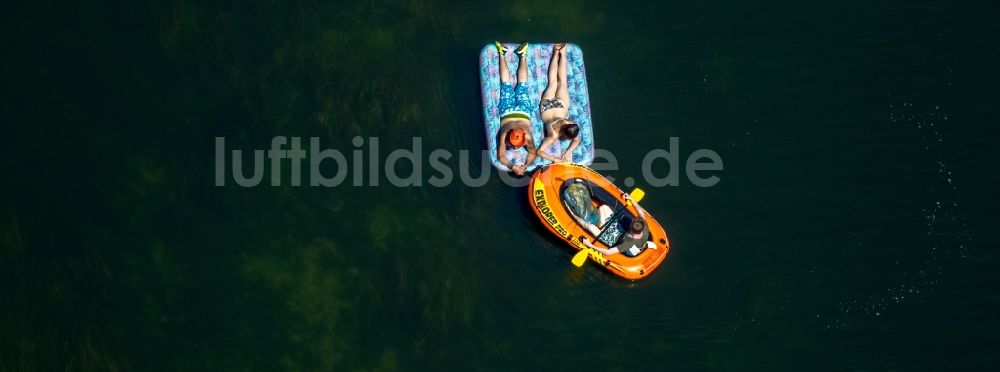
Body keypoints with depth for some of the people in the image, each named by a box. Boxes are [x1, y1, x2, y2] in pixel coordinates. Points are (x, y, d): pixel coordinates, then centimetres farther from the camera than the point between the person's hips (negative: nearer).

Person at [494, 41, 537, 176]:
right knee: (506, 84, 20)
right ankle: (502, 53, 34)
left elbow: (533, 153, -23)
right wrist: (512, 166, -47)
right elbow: (501, 156, -31)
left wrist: (525, 166, -40)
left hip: (522, 112, 0)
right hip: (508, 112, 0)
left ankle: (523, 55, 37)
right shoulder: (504, 135, -38)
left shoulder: (527, 137, -37)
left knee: (522, 84, 22)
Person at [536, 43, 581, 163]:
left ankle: (562, 53, 41)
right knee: (553, 82, 23)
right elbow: (540, 151, -41)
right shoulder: (554, 135, -40)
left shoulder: (572, 126, -34)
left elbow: (577, 140, -15)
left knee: (561, 80, 25)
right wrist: (554, 159, -49)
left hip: (560, 105, 0)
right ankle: (556, 52, 41)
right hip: (548, 106, 0)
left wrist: (568, 152, -31)